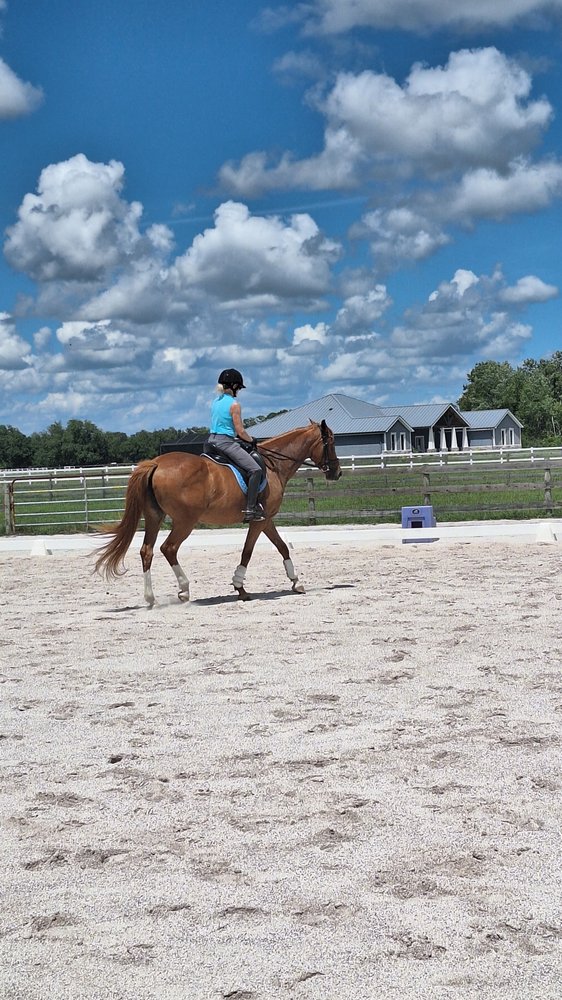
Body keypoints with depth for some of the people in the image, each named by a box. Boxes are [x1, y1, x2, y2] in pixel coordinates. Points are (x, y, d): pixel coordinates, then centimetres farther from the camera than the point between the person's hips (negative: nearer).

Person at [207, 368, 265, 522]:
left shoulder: (216, 401, 13)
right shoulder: (234, 404, -11)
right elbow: (240, 431, -11)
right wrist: (252, 440, 7)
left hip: (213, 439, 9)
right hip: (226, 442, -9)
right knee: (255, 470, -13)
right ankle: (250, 509, -20)